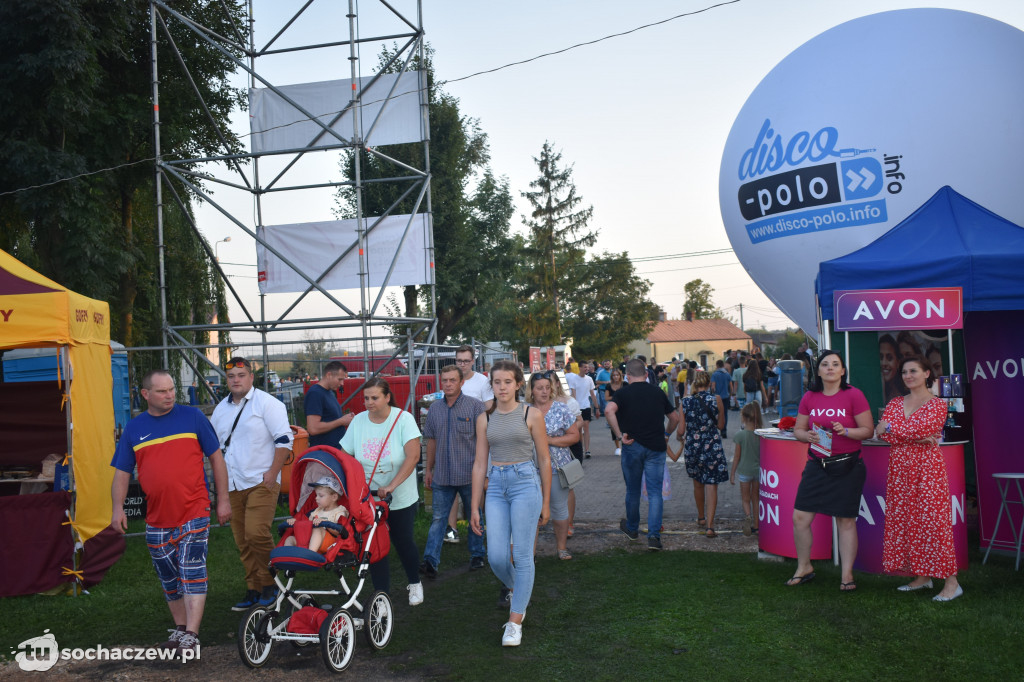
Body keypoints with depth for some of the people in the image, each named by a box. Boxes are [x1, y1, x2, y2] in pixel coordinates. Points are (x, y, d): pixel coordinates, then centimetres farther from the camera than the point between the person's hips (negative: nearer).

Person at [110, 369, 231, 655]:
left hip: (194, 512, -4)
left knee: (192, 573, -10)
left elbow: (216, 457, 3)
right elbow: (122, 472, 11)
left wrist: (223, 499, 0)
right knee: (169, 578, 15)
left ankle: (191, 635, -9)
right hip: (157, 518, 4)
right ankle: (179, 628, 31)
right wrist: (117, 507, -3)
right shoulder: (134, 428, 8)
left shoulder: (192, 416, 0)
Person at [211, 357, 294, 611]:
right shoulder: (221, 409, 15)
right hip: (233, 485, 7)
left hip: (261, 482, -7)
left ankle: (269, 584, 0)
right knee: (242, 541, 8)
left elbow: (284, 439, -10)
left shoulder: (266, 403, -5)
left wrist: (273, 472, -15)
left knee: (256, 533, -17)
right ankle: (253, 590, 19)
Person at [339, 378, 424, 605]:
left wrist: (391, 486, -28)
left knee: (403, 542, 10)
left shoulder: (403, 418, -12)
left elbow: (413, 456, -21)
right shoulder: (358, 421, -2)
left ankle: (415, 583, 37)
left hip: (401, 498, -2)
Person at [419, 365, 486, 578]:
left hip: (469, 475, -3)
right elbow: (432, 440, 14)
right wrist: (428, 469, 14)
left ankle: (477, 555, 27)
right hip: (442, 476, 3)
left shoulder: (475, 406, -7)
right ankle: (430, 560, -2)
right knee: (438, 518, 1)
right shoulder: (434, 408, 7)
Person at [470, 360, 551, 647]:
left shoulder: (531, 416, -1)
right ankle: (514, 589, 32)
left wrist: (545, 502, 5)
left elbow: (544, 460, 4)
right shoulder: (485, 419, 8)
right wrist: (475, 507, 8)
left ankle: (515, 620, 9)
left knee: (522, 555, -2)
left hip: (525, 483, -3)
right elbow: (479, 464, 10)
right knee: (496, 557, -1)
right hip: (496, 486, 3)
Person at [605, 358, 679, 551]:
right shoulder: (657, 392, 7)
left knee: (632, 490, 15)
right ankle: (654, 534, -10)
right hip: (656, 447, 1)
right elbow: (675, 417, 15)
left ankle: (632, 529, 32)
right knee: (655, 492, 2)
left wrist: (619, 435, -16)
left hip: (632, 446, -1)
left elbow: (609, 410, -22)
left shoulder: (623, 392, -2)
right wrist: (666, 433, 30)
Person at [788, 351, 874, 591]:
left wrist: (846, 431, -21)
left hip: (847, 466, -3)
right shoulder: (809, 397, 5)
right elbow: (798, 430, 11)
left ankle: (847, 574, 18)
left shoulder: (854, 395, -5)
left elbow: (868, 430, -4)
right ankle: (804, 567, 20)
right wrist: (807, 436, -11)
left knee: (846, 520, 4)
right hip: (817, 465, 3)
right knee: (800, 517, 0)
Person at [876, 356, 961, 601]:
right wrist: (919, 438, -13)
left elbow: (922, 427, -17)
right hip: (900, 468, 5)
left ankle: (951, 582, -1)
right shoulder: (895, 404, 13)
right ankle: (921, 577, 17)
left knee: (932, 520, -7)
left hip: (927, 467, -5)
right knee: (904, 520, 5)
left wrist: (889, 428, -7)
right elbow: (883, 434, -2)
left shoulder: (937, 404, 0)